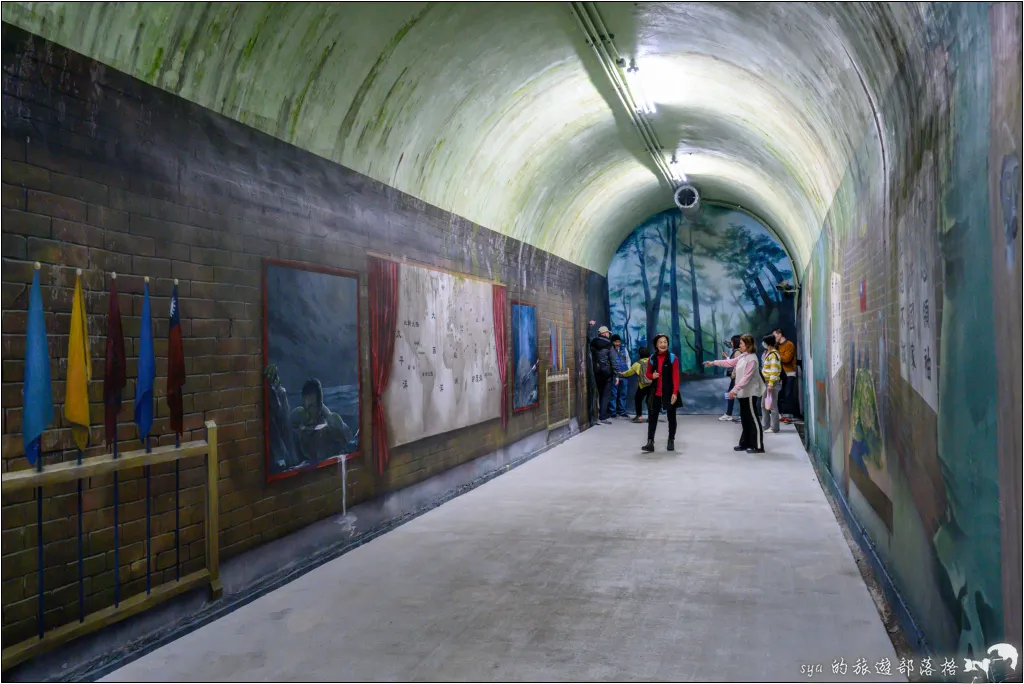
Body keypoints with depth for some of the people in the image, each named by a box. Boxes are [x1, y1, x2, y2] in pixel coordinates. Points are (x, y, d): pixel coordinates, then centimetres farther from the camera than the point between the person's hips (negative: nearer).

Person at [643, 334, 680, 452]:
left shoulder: (672, 358, -6)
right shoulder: (652, 359, 4)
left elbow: (676, 376, -9)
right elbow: (648, 374, 15)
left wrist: (675, 392, -16)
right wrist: (652, 376, -10)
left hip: (669, 393, -2)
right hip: (656, 393, 3)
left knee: (671, 417, 9)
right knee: (652, 417, -4)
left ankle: (671, 441, 20)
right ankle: (650, 442, -5)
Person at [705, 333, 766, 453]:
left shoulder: (752, 359, -19)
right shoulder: (742, 356, 12)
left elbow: (746, 377, -24)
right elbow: (729, 362, 19)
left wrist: (735, 389, -27)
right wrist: (713, 363, 17)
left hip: (750, 393, -10)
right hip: (743, 393, 10)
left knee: (753, 419, -6)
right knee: (745, 419, 14)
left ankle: (758, 446, -2)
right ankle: (745, 443, 22)